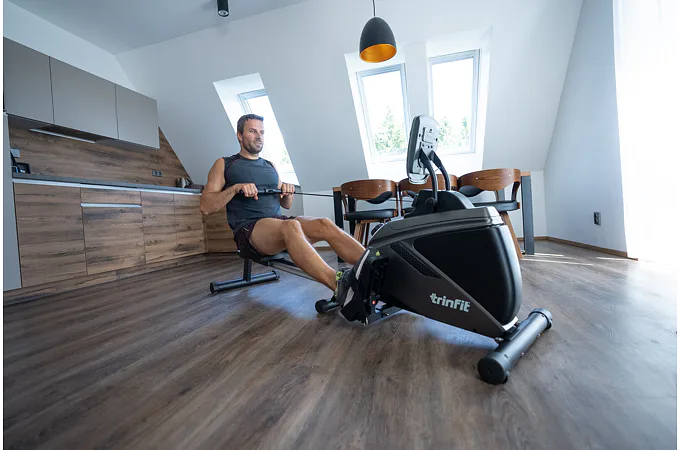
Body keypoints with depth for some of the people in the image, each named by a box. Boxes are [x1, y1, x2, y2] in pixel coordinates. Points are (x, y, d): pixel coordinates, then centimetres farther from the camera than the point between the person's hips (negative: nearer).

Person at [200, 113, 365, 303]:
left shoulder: (270, 166, 24)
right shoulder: (224, 165, 11)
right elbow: (206, 206, 1)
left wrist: (287, 192, 0)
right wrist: (236, 188, -14)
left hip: (278, 220, 5)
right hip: (249, 230, -4)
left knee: (325, 224, -24)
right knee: (291, 226, -39)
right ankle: (338, 284, -55)